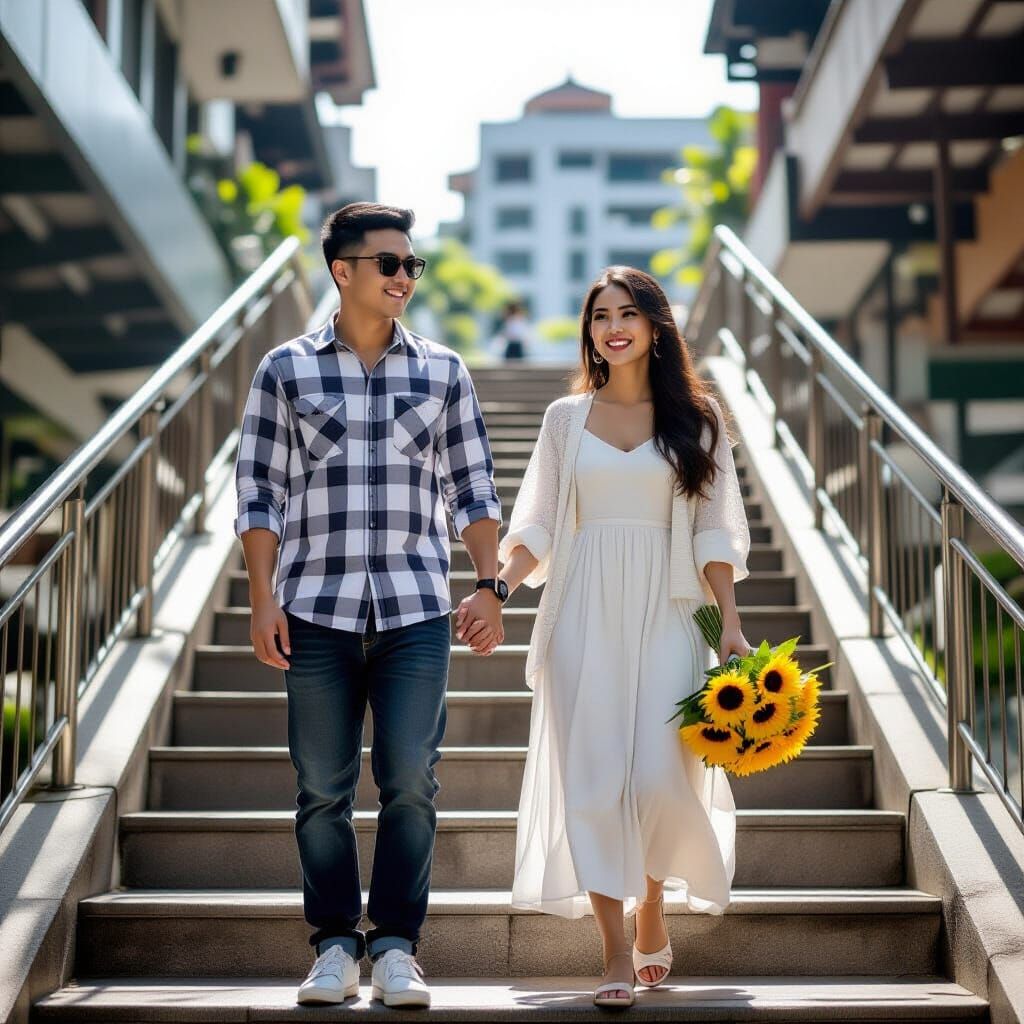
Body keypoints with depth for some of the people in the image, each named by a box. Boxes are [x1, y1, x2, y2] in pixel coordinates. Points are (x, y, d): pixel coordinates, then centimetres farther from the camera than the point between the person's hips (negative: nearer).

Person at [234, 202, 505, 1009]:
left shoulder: (443, 372, 10)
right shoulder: (285, 370, 6)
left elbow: (474, 488, 12)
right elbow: (258, 490, 5)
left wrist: (489, 584, 2)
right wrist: (262, 599, -3)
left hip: (416, 610, 1)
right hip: (315, 609, 0)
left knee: (411, 781, -3)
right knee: (323, 788, 4)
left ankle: (397, 946, 8)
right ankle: (335, 944, 16)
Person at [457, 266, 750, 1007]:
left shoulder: (695, 416, 8)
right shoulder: (567, 417, 11)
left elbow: (713, 532, 6)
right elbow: (538, 527, 9)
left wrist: (731, 623, -2)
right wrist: (494, 591, -6)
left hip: (665, 615, -1)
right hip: (584, 617, 1)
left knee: (658, 777, -8)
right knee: (591, 780, -4)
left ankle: (653, 914, 20)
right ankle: (617, 952, 3)